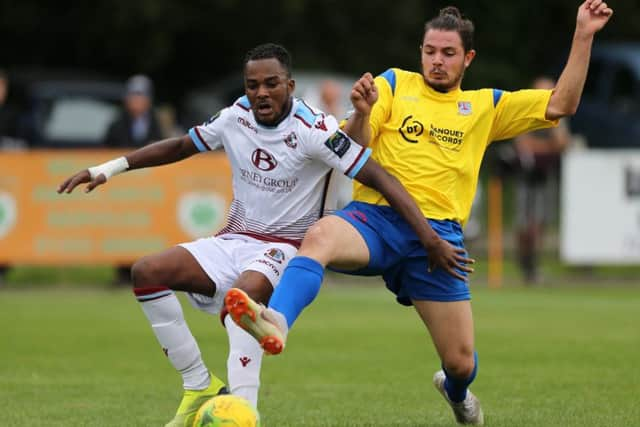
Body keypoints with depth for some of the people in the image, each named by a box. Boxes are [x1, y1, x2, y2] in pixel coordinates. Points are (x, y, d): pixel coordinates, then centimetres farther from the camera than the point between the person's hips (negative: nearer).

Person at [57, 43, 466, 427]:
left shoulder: (313, 129, -17)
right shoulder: (237, 117, 0)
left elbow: (381, 179, -19)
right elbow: (180, 146, 17)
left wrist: (431, 239, -25)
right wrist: (108, 168, 13)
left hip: (285, 248, -6)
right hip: (235, 241, 6)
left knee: (244, 292, -39)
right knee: (146, 272, -13)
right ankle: (200, 386, -6)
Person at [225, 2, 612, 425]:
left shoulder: (485, 106, 19)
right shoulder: (395, 84, 13)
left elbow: (561, 105, 13)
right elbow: (354, 148, 2)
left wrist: (584, 36, 7)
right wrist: (362, 112, -20)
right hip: (375, 216, -2)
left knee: (462, 361, 1)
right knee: (320, 236, -38)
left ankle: (456, 390, 39)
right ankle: (276, 323, -61)